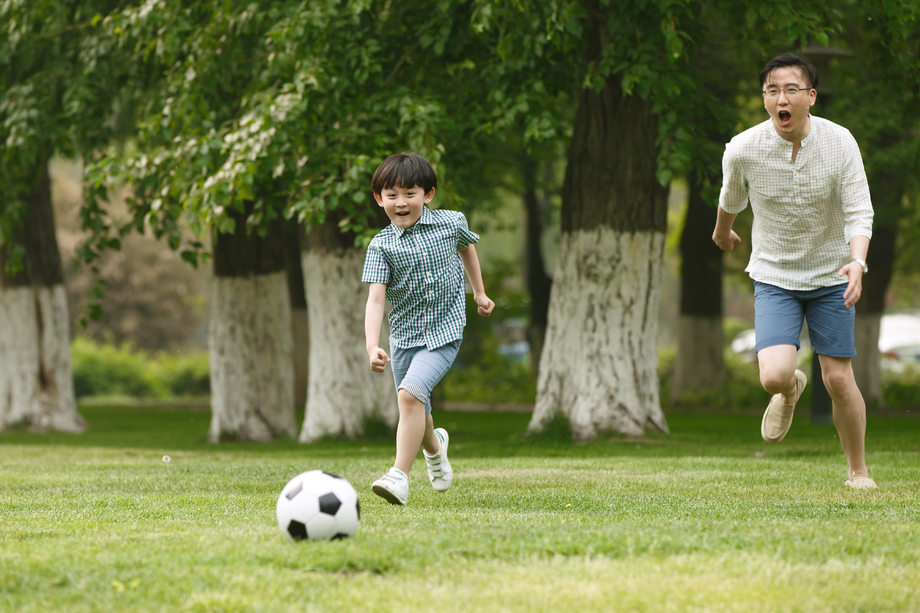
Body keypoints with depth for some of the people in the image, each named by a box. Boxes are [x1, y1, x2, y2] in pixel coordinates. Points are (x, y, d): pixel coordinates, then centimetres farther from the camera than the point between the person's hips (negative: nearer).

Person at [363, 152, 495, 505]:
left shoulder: (451, 223, -4)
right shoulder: (381, 246, -8)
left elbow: (466, 247, 21)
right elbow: (376, 298, -16)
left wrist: (479, 293, 27)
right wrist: (372, 346, -29)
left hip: (444, 332, -2)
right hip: (404, 334, 2)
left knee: (411, 393, -24)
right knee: (418, 413, 14)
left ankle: (400, 475, -23)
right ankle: (434, 446, 50)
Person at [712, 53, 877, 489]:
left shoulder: (840, 142, -17)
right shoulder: (742, 150, -15)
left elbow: (858, 213, -16)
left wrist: (857, 261, -34)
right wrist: (722, 232, 27)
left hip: (831, 276, 0)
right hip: (774, 275, 0)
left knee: (839, 380, -1)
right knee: (774, 375, -18)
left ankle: (858, 470, 22)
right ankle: (790, 391, 21)